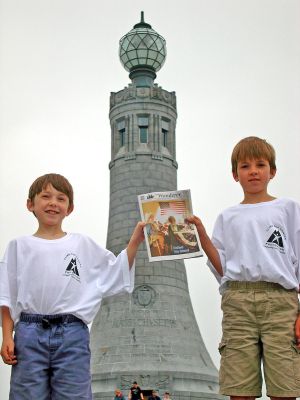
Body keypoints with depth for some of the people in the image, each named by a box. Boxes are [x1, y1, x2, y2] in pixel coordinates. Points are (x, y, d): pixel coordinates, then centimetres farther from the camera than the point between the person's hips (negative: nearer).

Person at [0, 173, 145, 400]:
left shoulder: (83, 244, 12)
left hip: (72, 333, 1)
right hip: (29, 332, 0)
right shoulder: (20, 246, 9)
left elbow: (117, 273, 14)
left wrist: (135, 241, 6)